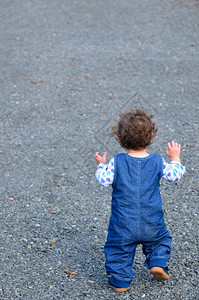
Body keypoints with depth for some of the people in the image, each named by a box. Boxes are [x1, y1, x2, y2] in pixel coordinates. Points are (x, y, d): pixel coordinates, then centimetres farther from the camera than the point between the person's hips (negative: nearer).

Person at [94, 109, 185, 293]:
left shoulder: (117, 162, -11)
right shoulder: (157, 161, -6)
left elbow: (104, 180, -10)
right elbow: (174, 176, 3)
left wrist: (101, 165, 8)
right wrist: (175, 158, 19)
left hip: (123, 223, -1)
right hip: (152, 223, 1)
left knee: (119, 249, 15)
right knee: (160, 240, 27)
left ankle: (120, 281, 16)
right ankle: (158, 262, 10)